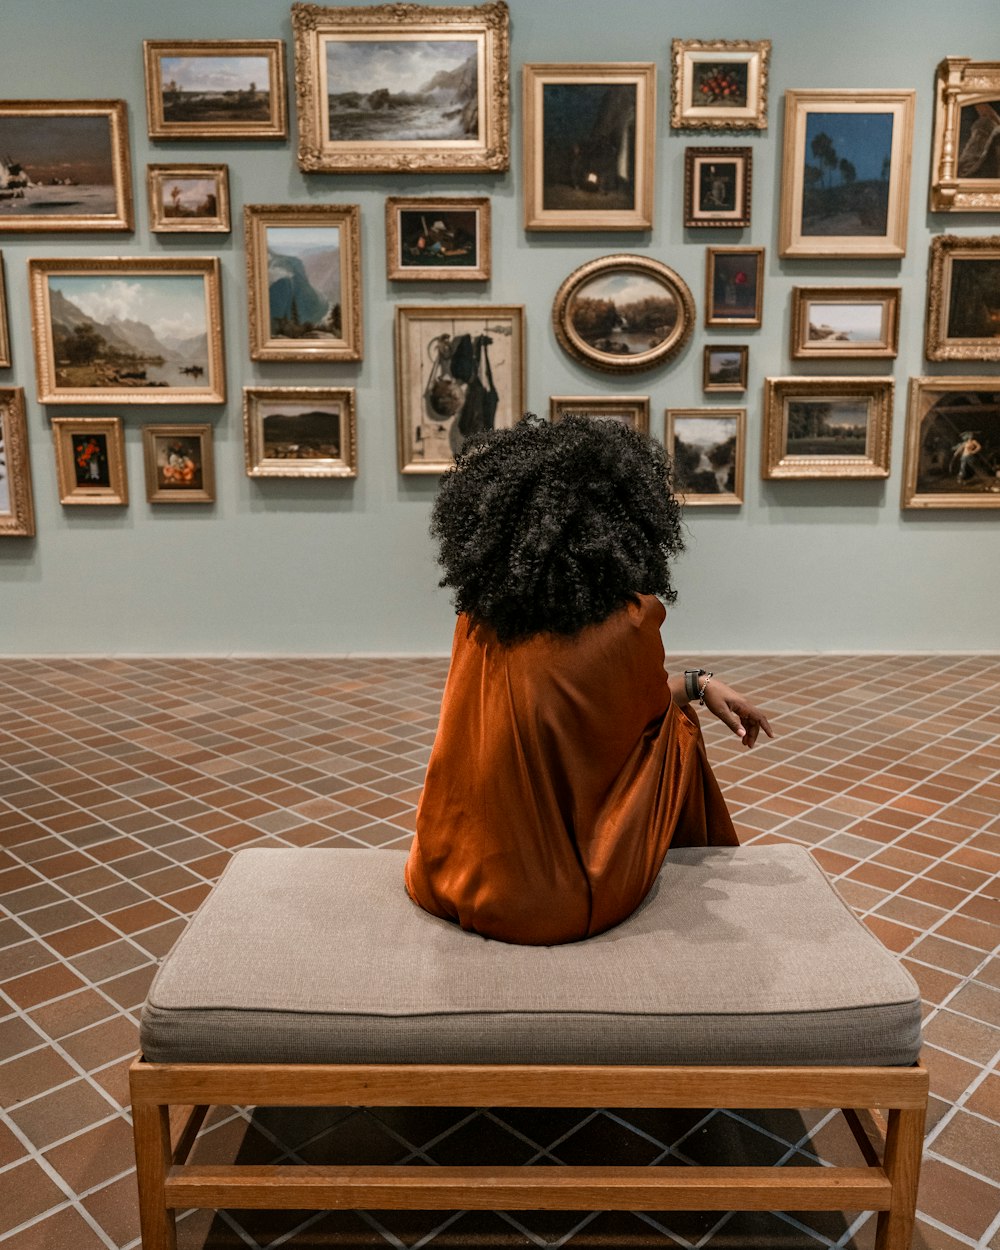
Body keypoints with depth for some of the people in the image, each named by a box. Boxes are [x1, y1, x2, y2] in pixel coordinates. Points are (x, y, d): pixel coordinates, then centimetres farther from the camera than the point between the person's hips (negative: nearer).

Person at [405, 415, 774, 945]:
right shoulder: (626, 625, -18)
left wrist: (698, 683, 17)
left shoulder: (477, 621, -1)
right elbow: (651, 709, 4)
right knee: (677, 733, 18)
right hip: (561, 900, -5)